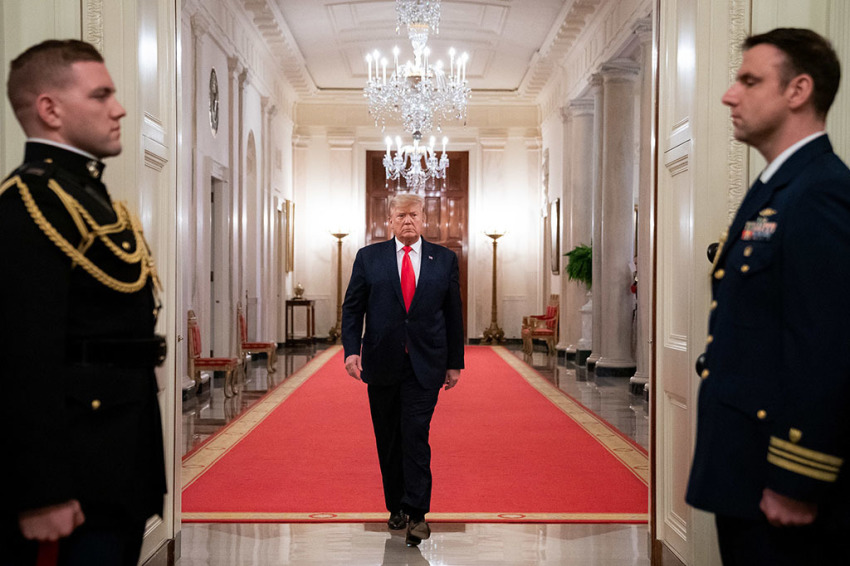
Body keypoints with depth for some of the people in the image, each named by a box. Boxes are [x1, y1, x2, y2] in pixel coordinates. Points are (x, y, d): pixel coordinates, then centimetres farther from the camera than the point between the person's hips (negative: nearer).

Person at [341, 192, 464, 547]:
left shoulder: (444, 259, 6)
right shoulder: (368, 258, 6)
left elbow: (453, 314, 7)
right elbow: (352, 307, 4)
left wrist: (455, 363, 6)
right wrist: (352, 349, -10)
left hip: (425, 364, -1)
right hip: (382, 364, 1)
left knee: (415, 436, -8)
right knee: (388, 440, 10)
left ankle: (416, 513, -1)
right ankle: (396, 507, 24)